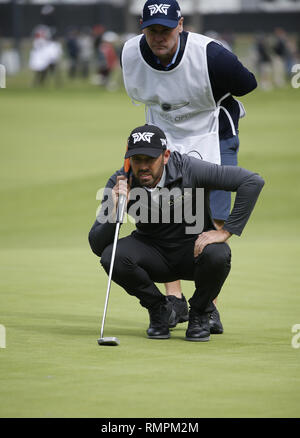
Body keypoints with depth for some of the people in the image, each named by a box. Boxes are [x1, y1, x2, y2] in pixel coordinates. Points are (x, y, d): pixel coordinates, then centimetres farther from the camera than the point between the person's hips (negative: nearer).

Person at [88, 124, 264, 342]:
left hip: (194, 246, -2)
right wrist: (116, 209, -32)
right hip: (153, 254, 2)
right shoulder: (120, 183, -15)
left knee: (217, 255, -36)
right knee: (112, 256, -27)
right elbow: (97, 245, -15)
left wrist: (225, 231, -27)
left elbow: (252, 181, -26)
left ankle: (199, 313, -3)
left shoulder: (189, 170, -24)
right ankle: (159, 309, 0)